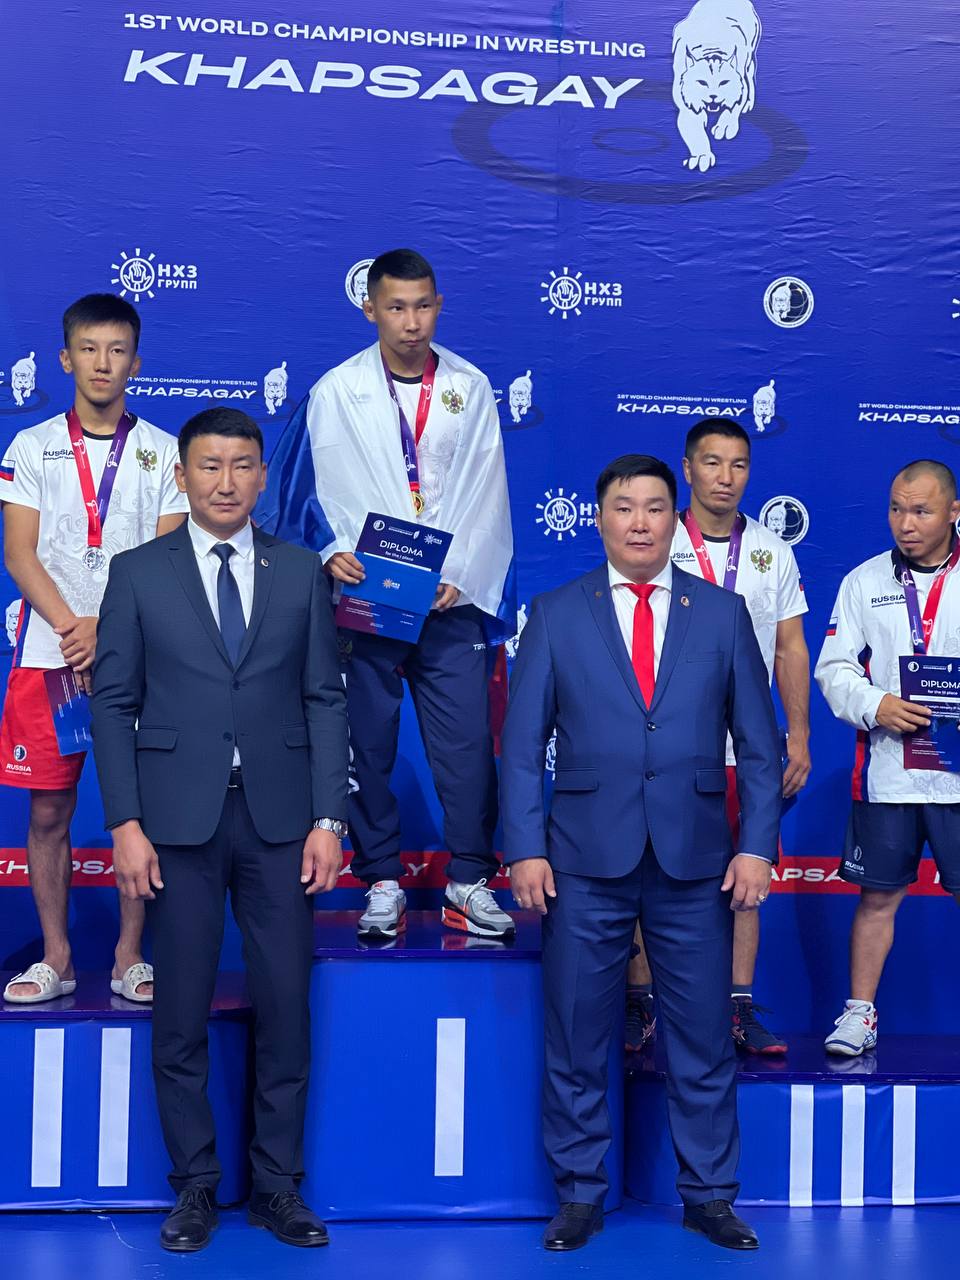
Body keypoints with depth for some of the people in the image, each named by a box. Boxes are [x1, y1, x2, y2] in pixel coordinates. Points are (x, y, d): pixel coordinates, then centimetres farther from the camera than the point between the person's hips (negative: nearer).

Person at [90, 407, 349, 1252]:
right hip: (178, 819, -1)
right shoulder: (138, 573, 5)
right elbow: (113, 703, 2)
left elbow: (325, 700, 5)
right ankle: (195, 1187, 19)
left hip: (279, 818, 1)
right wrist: (125, 823, -6)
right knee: (181, 1017, 5)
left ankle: (279, 1187, 18)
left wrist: (328, 818, -2)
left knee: (287, 1011, 4)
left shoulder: (302, 573, 8)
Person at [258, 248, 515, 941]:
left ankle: (470, 883, 11)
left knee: (467, 745, -1)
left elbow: (485, 494, 3)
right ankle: (382, 882, 18)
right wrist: (334, 552, -14)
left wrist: (460, 576, -8)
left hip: (453, 599, 0)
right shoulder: (336, 392, 3)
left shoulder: (471, 388, 5)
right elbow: (314, 492, 4)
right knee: (368, 745, 5)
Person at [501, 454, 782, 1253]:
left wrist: (757, 845, -3)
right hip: (587, 861, 0)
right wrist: (525, 849, -6)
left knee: (704, 1040, 7)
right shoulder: (555, 615, 5)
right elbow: (522, 745, 2)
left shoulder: (722, 613, 7)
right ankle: (580, 1196, 19)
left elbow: (759, 743, 6)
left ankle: (709, 1196, 21)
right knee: (576, 1043, 6)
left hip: (695, 861, 1)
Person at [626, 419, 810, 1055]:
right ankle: (639, 1006, 12)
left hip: (747, 746, 2)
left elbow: (791, 650, 11)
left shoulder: (773, 552, 9)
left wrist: (799, 735, 4)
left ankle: (740, 1010, 13)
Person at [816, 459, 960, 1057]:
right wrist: (876, 705, -12)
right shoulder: (865, 582, 8)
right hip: (886, 773, 1)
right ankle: (860, 1013, 19)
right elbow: (834, 667, 6)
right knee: (878, 895, 8)